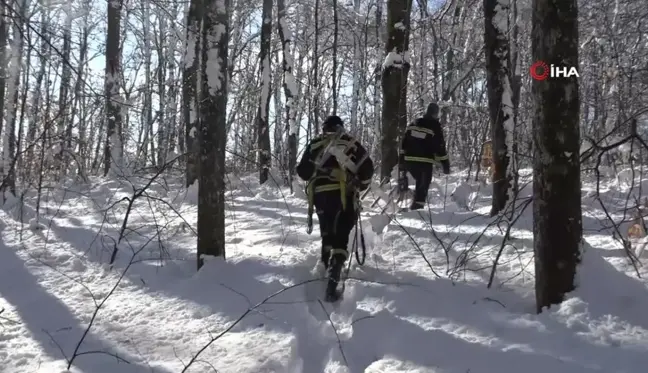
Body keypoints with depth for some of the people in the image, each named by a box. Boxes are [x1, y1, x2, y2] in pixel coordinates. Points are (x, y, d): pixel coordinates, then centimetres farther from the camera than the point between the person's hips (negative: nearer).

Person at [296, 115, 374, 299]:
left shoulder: (315, 144, 14)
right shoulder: (351, 143, 9)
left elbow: (302, 171, 14)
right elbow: (367, 167, 3)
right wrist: (361, 185, 19)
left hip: (319, 194, 3)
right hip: (343, 193, -2)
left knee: (327, 232, 24)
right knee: (341, 236, -4)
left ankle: (327, 266, 30)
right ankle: (333, 279, -19)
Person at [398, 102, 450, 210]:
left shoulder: (413, 124, 13)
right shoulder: (435, 127, -2)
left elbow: (403, 143, 13)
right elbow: (440, 148, -5)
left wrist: (401, 159, 18)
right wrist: (446, 165, 1)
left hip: (409, 160, 5)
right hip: (425, 162, -5)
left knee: (420, 182, 25)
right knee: (423, 186, 3)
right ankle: (416, 208, -3)